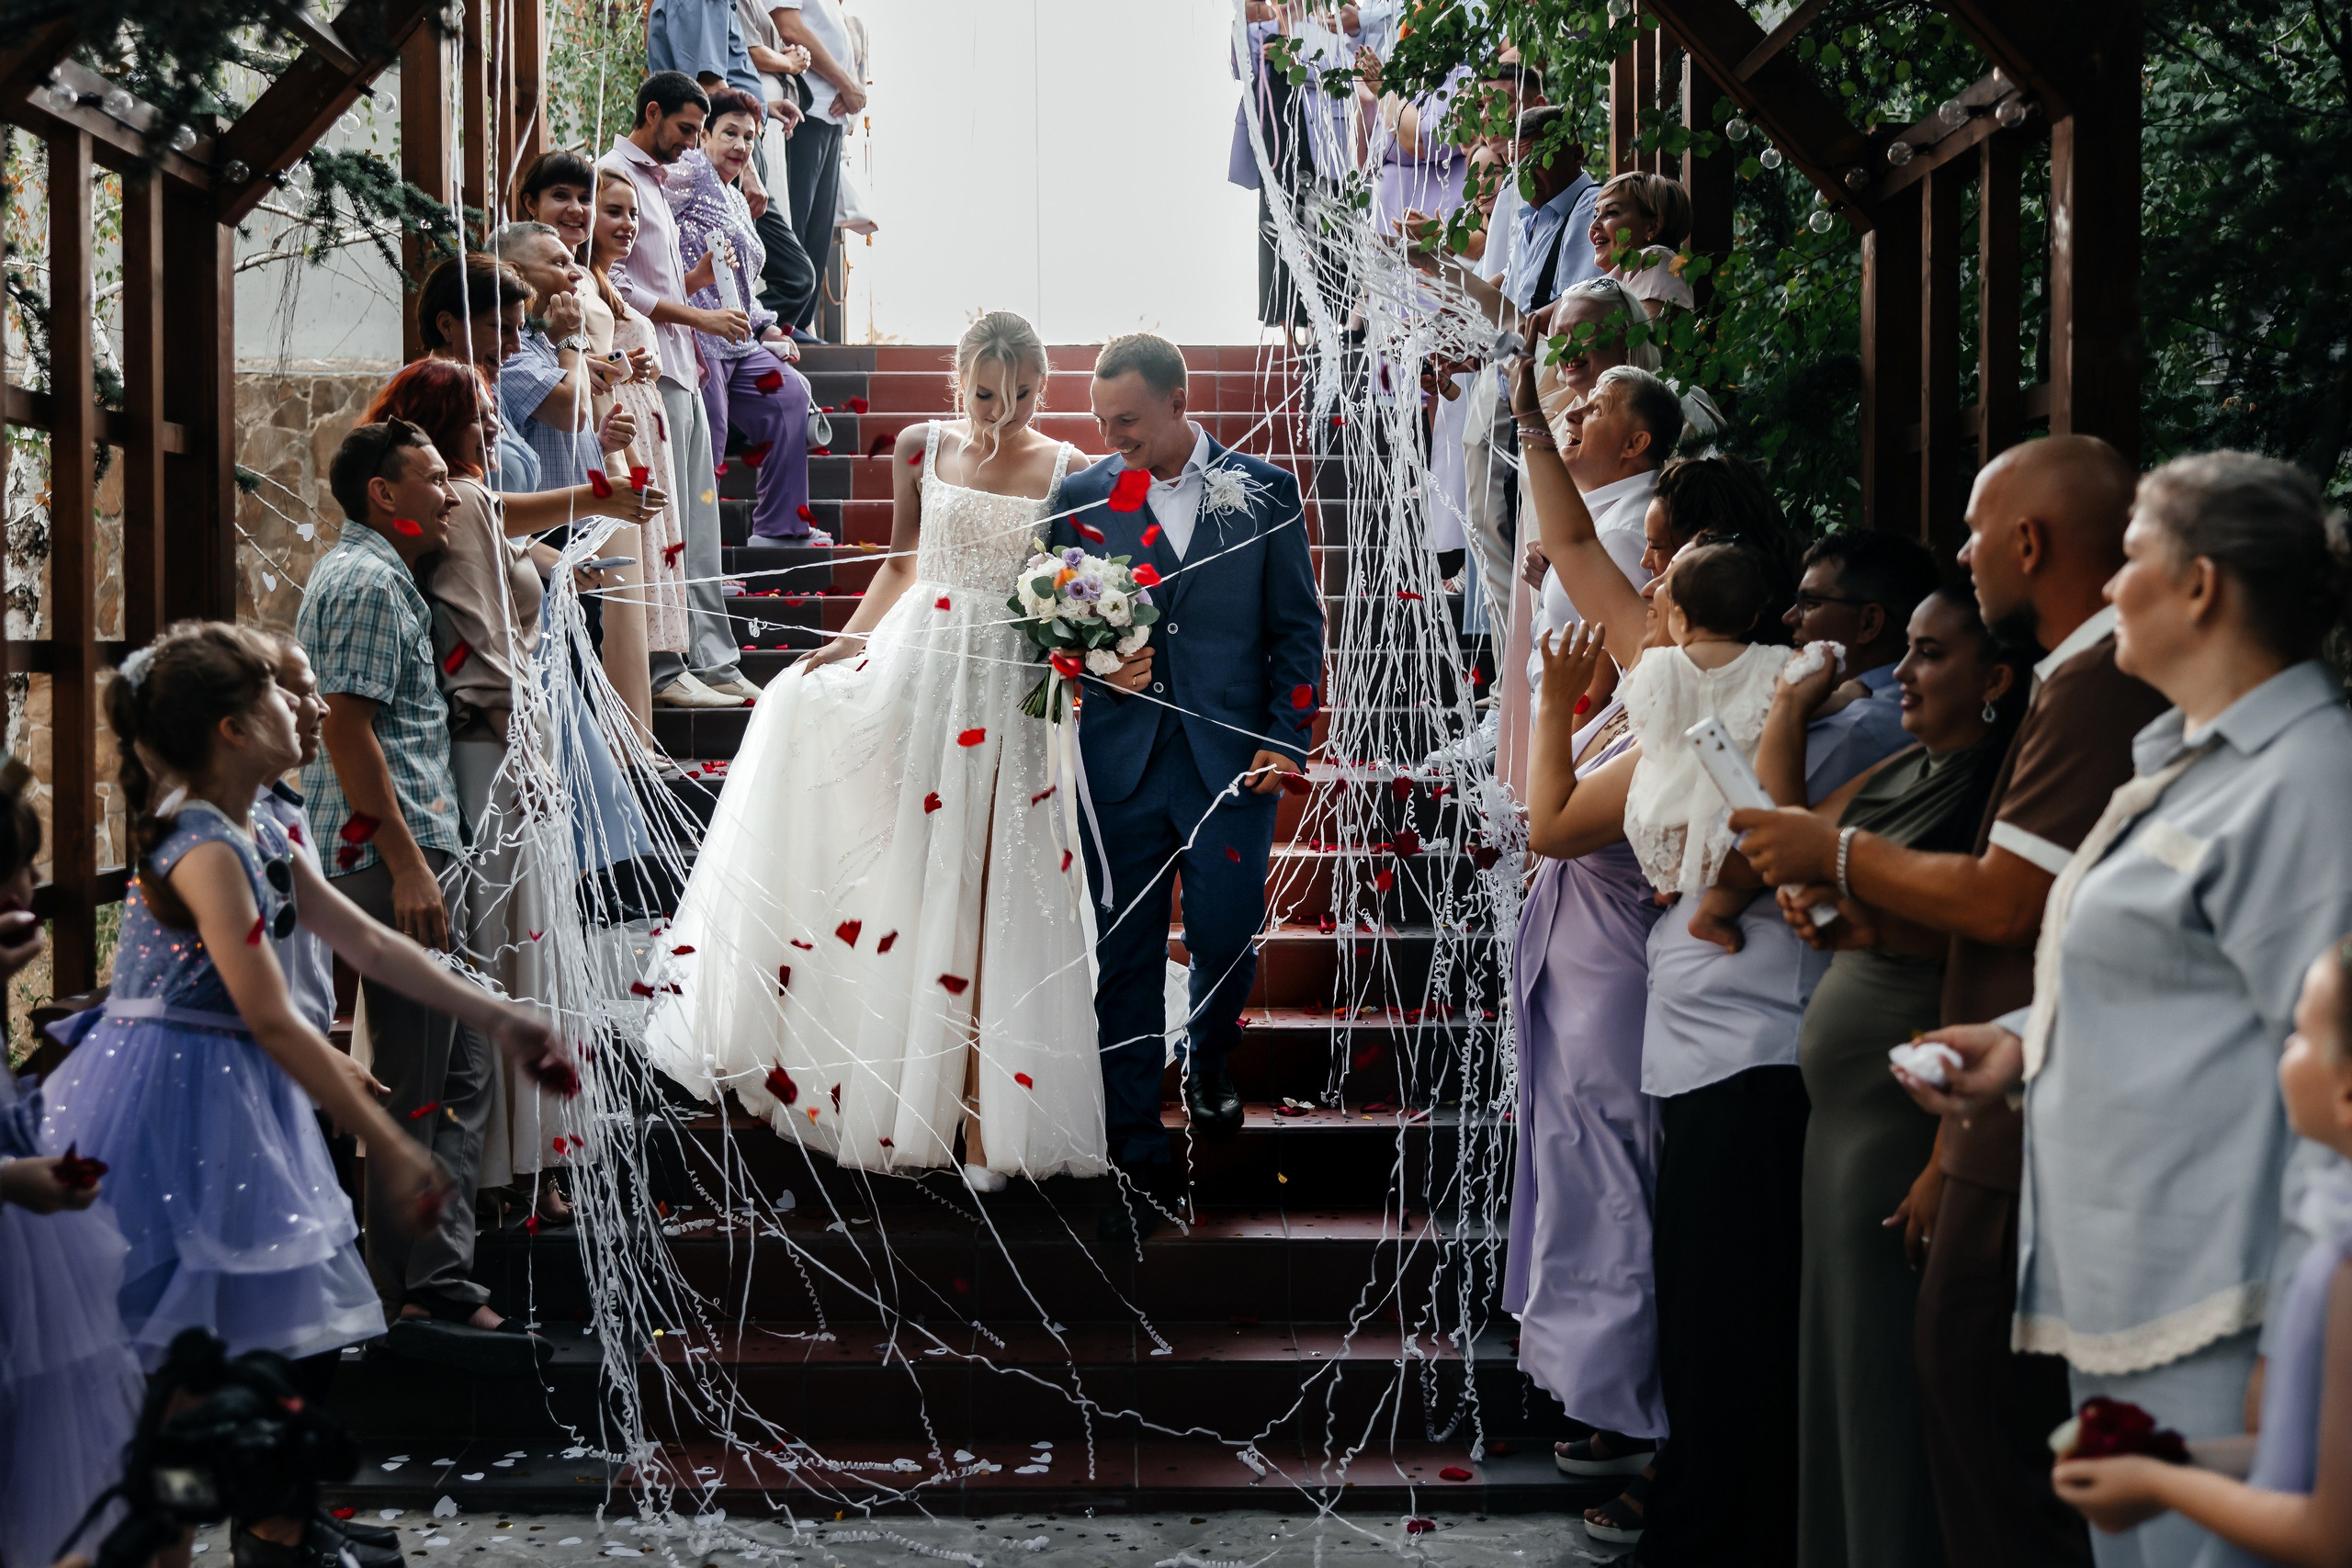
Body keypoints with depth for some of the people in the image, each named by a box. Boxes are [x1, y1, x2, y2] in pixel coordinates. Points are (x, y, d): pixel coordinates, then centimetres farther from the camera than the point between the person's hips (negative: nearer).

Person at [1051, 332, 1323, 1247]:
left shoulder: (1262, 492, 1)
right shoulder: (1081, 497, 4)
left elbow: (1296, 628, 5)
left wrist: (1287, 740, -3)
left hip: (1232, 758, -1)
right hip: (1121, 759, 1)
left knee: (1226, 939, 5)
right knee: (1126, 958, 3)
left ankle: (1210, 1060, 40)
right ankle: (1136, 1156, 14)